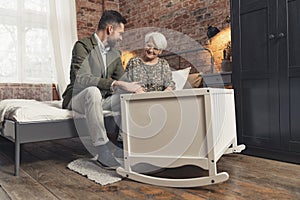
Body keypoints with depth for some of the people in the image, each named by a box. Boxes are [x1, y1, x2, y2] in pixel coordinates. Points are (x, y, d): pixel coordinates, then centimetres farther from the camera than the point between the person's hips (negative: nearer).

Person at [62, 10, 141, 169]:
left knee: (130, 97, -16)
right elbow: (82, 78, -28)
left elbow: (123, 80, 10)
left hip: (101, 99, 6)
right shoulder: (83, 46, -13)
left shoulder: (115, 54, 10)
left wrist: (136, 88, -12)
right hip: (78, 98, -6)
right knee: (93, 91, -38)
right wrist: (115, 83, -37)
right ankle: (102, 150, -36)